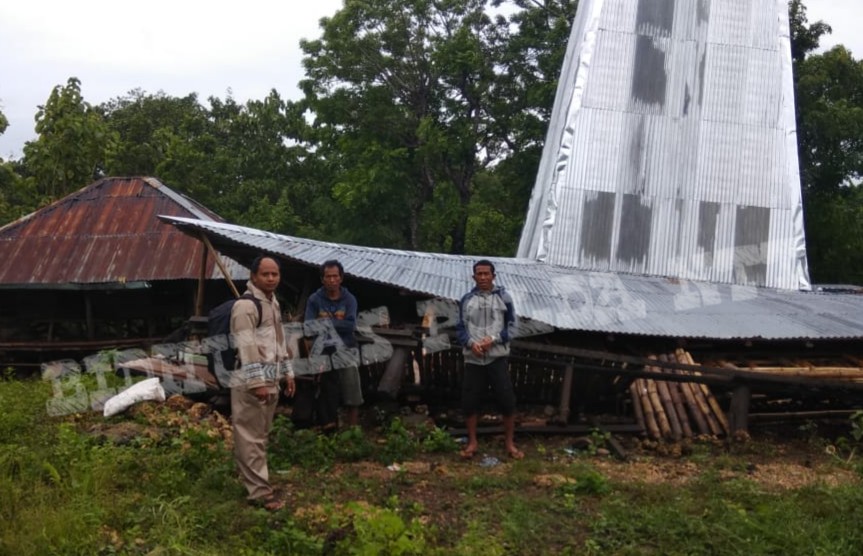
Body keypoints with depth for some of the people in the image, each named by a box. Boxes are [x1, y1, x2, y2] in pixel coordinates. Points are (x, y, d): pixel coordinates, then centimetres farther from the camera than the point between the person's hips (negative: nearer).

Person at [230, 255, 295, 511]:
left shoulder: (273, 303, 16)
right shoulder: (245, 305, -15)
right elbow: (246, 347, -21)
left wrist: (287, 372, 23)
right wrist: (257, 382, -25)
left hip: (269, 381, 10)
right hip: (250, 383, -10)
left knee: (261, 435, 18)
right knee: (250, 438, -4)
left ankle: (256, 481, 30)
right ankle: (260, 492, -1)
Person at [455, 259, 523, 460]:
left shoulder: (503, 297, 2)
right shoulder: (466, 299, 6)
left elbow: (511, 326, 2)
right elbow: (460, 327, 7)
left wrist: (493, 339, -13)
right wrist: (471, 343, -12)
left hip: (497, 357, -1)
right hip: (473, 358, 1)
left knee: (507, 400, -2)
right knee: (469, 401, 4)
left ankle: (510, 443, 13)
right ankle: (472, 442, 19)